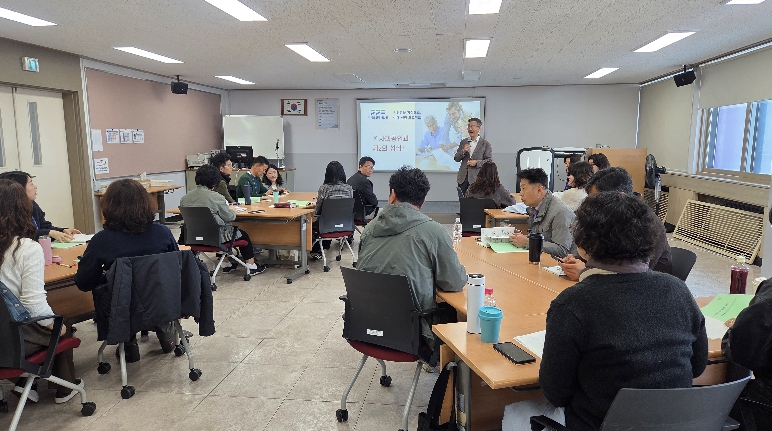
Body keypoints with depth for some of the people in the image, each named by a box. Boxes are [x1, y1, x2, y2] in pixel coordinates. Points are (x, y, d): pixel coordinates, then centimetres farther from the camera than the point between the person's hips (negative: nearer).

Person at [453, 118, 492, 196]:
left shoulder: (485, 144, 2)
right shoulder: (463, 142, 14)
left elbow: (489, 161, -1)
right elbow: (456, 158, 11)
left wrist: (477, 163, -16)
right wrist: (463, 151, -9)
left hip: (476, 178, -4)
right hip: (463, 177, 4)